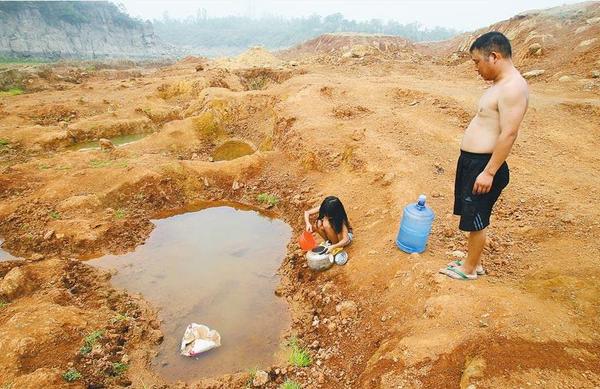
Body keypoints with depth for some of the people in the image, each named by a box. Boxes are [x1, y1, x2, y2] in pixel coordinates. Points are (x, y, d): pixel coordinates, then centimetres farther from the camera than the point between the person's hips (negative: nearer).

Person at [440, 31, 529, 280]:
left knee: (475, 219, 4)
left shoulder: (513, 87, -19)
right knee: (472, 217, 19)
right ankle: (473, 261, 34)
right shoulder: (500, 84, 13)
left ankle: (469, 269, 22)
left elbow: (509, 134, -23)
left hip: (483, 164, -10)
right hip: (471, 160, 10)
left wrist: (489, 172, -23)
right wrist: (479, 167, 22)